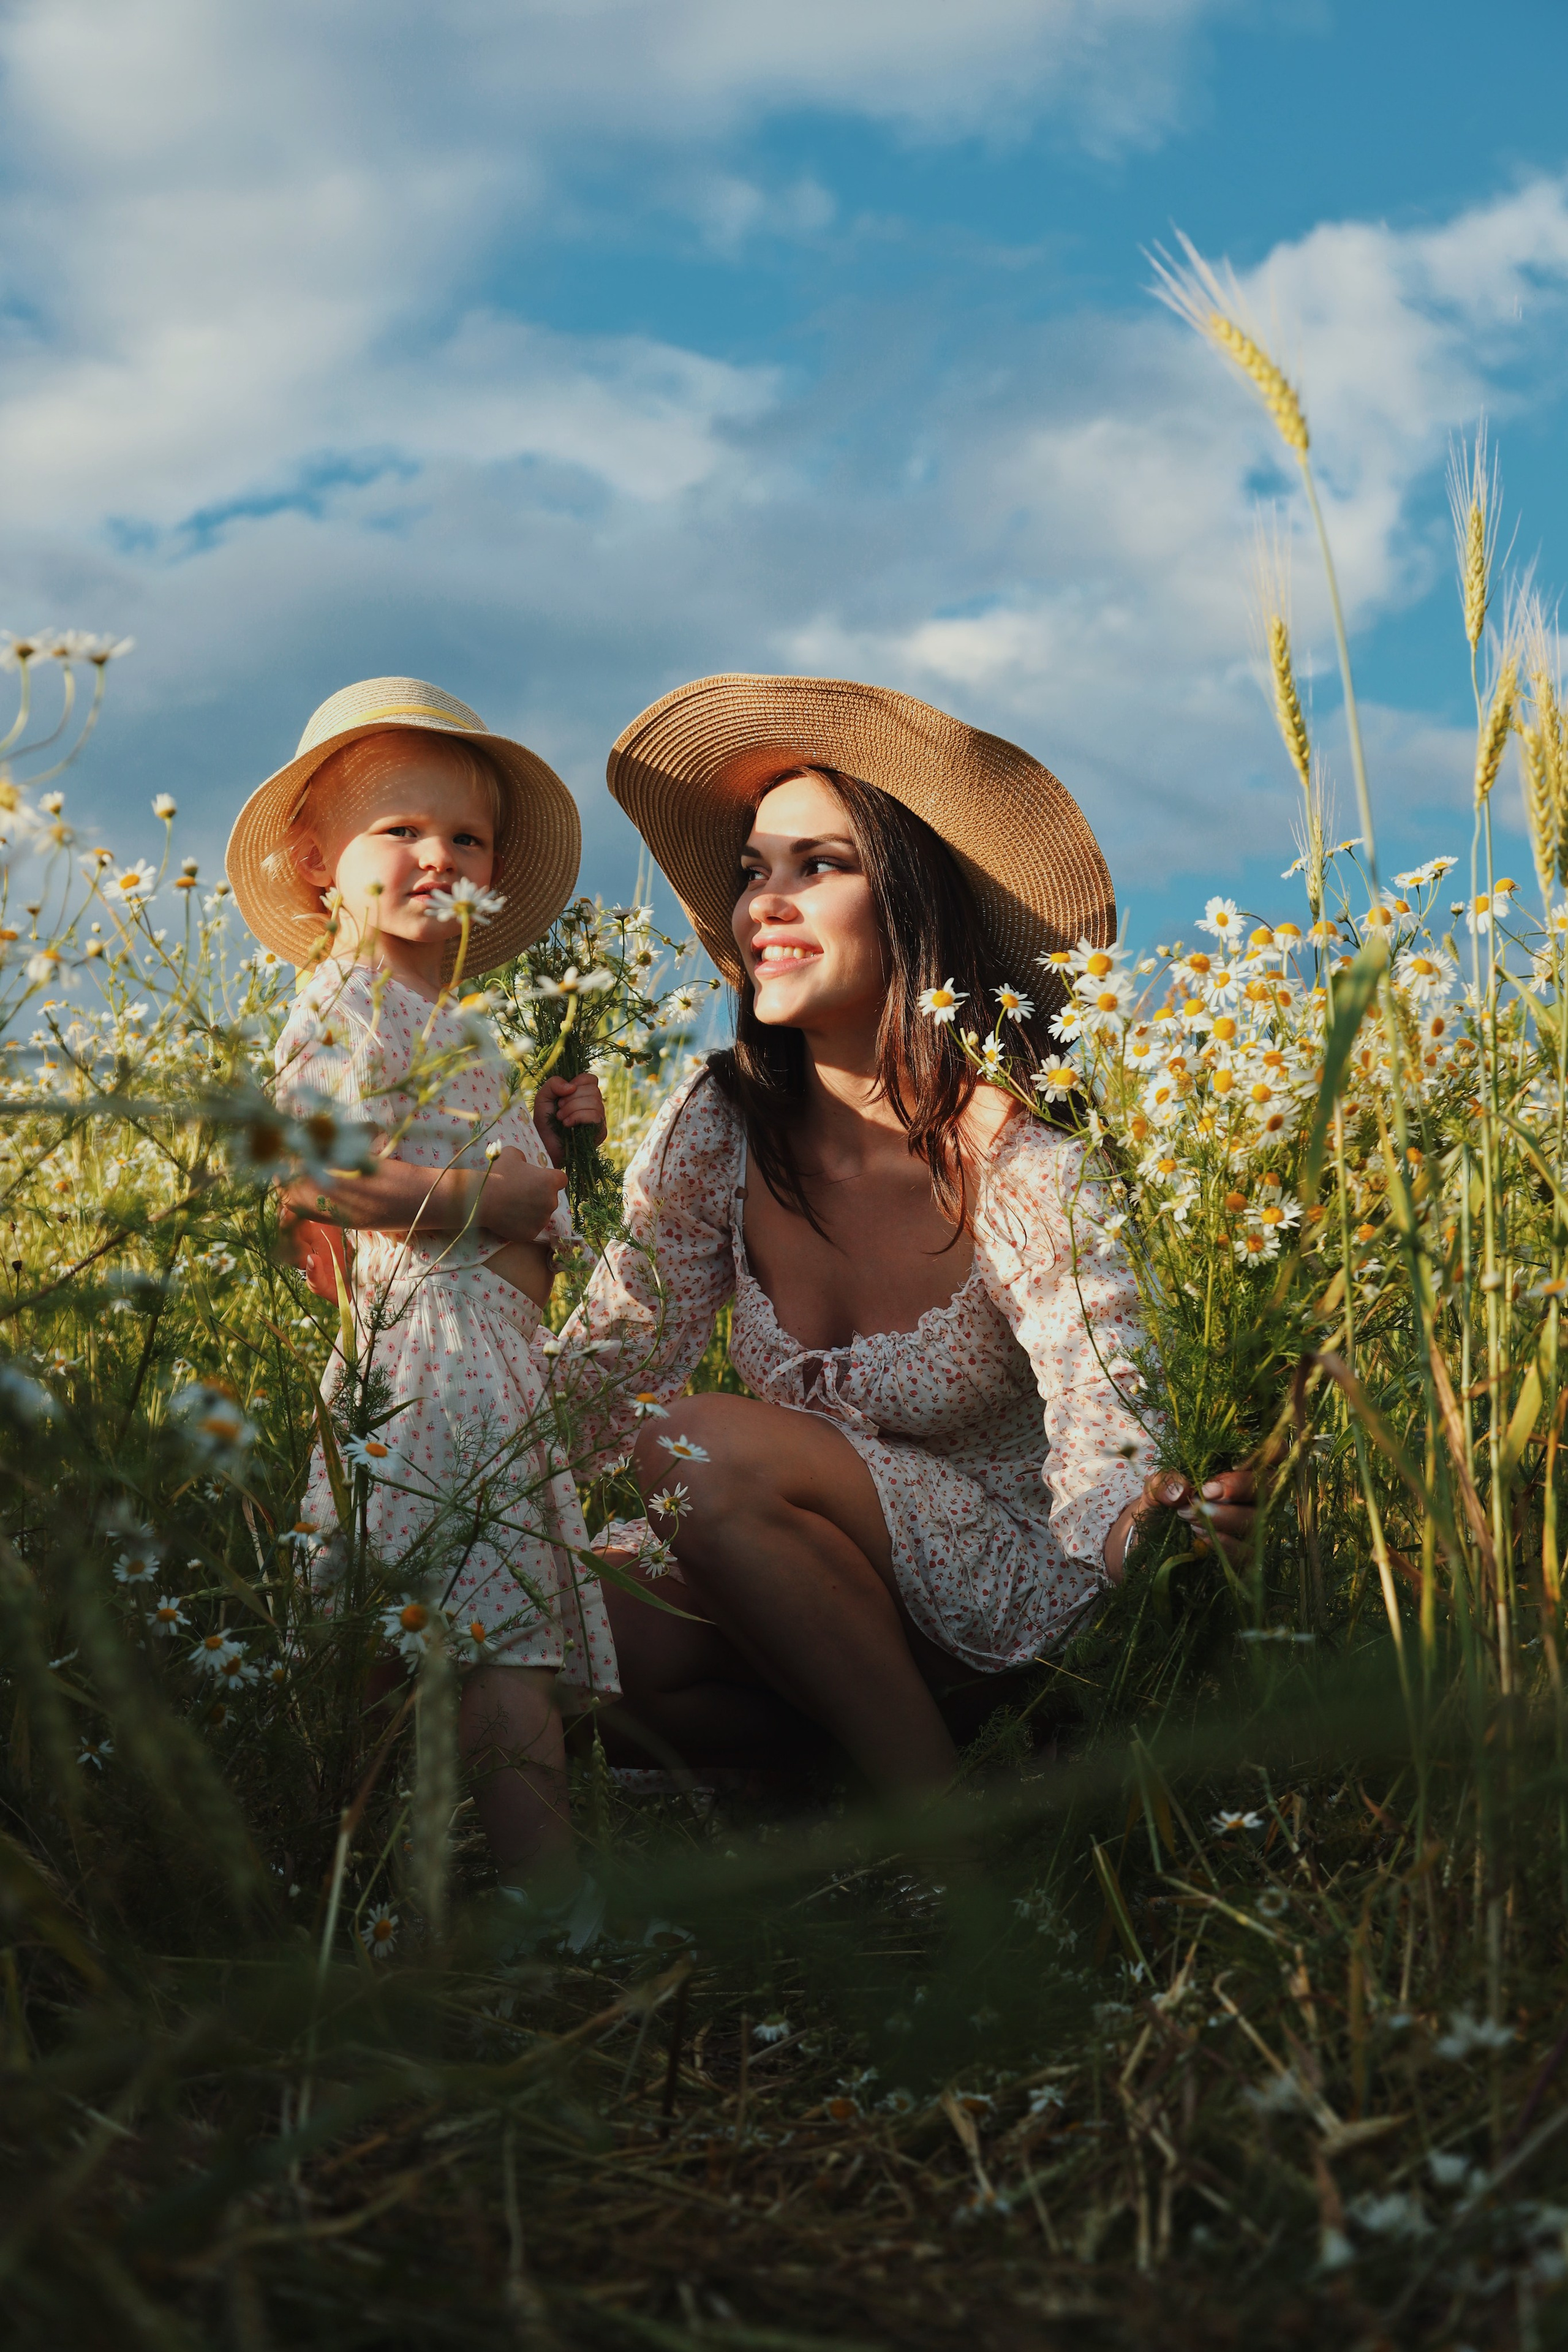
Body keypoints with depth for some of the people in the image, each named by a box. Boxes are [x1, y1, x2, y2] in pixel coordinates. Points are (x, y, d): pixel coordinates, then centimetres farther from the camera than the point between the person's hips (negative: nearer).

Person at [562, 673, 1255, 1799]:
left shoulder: (1023, 1172, -20)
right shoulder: (719, 1132, -6)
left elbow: (1102, 1449, -27)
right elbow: (607, 1375, -4)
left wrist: (1160, 1516, -50)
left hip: (1011, 1584, -4)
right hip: (808, 1573, 4)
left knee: (703, 1449, -29)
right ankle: (833, 1762, 0)